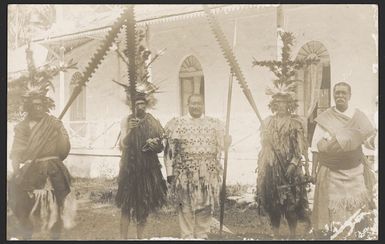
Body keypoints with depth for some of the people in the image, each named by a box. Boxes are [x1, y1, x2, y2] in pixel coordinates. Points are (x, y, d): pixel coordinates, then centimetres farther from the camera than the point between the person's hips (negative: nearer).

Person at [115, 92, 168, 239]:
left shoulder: (154, 122, 6)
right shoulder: (127, 121, 0)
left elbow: (161, 148, 10)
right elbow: (123, 145, -7)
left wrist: (155, 145, -12)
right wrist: (129, 130, -21)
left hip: (149, 168, 2)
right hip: (130, 167, -2)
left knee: (144, 204, 7)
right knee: (126, 204, -5)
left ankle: (140, 237, 17)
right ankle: (123, 237, -1)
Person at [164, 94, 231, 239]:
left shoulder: (214, 124, 9)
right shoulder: (176, 124, 2)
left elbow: (220, 147, 10)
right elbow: (170, 150, 1)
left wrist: (227, 141, -11)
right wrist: (170, 172, -3)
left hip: (208, 173, 2)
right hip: (185, 173, -2)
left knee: (205, 205, 7)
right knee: (186, 205, 2)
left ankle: (202, 235, 21)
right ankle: (187, 236, 14)